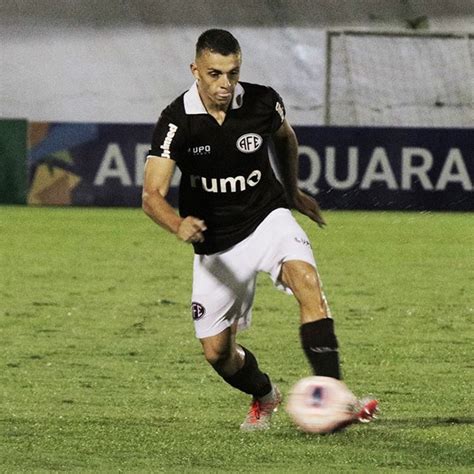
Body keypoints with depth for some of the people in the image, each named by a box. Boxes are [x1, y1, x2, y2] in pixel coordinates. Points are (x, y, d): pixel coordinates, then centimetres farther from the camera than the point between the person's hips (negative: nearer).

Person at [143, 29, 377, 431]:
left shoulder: (263, 102, -12)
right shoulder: (177, 121, -19)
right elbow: (152, 195, -27)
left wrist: (292, 191, 22)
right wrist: (179, 225, -47)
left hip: (267, 220, 0)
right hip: (215, 244, 0)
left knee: (306, 279, -31)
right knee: (217, 353, 4)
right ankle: (265, 397, 38)